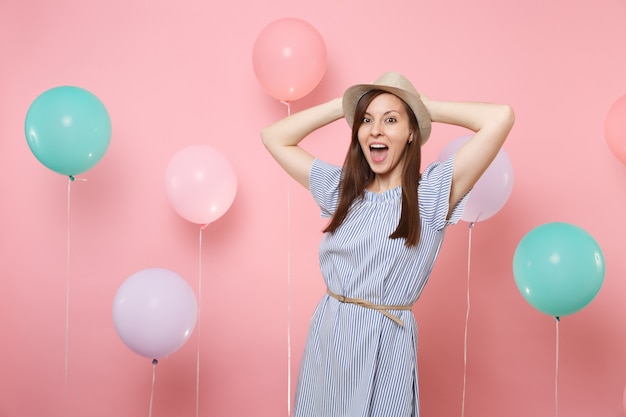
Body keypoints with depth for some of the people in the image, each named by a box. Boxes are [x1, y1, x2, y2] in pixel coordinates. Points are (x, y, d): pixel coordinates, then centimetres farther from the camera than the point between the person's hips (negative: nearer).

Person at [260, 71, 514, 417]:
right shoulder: (340, 188, 6)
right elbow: (274, 137, 9)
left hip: (386, 346, -4)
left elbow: (501, 117, -17)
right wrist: (342, 105, 5)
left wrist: (426, 107, -3)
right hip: (327, 339, 4)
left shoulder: (431, 193, -8)